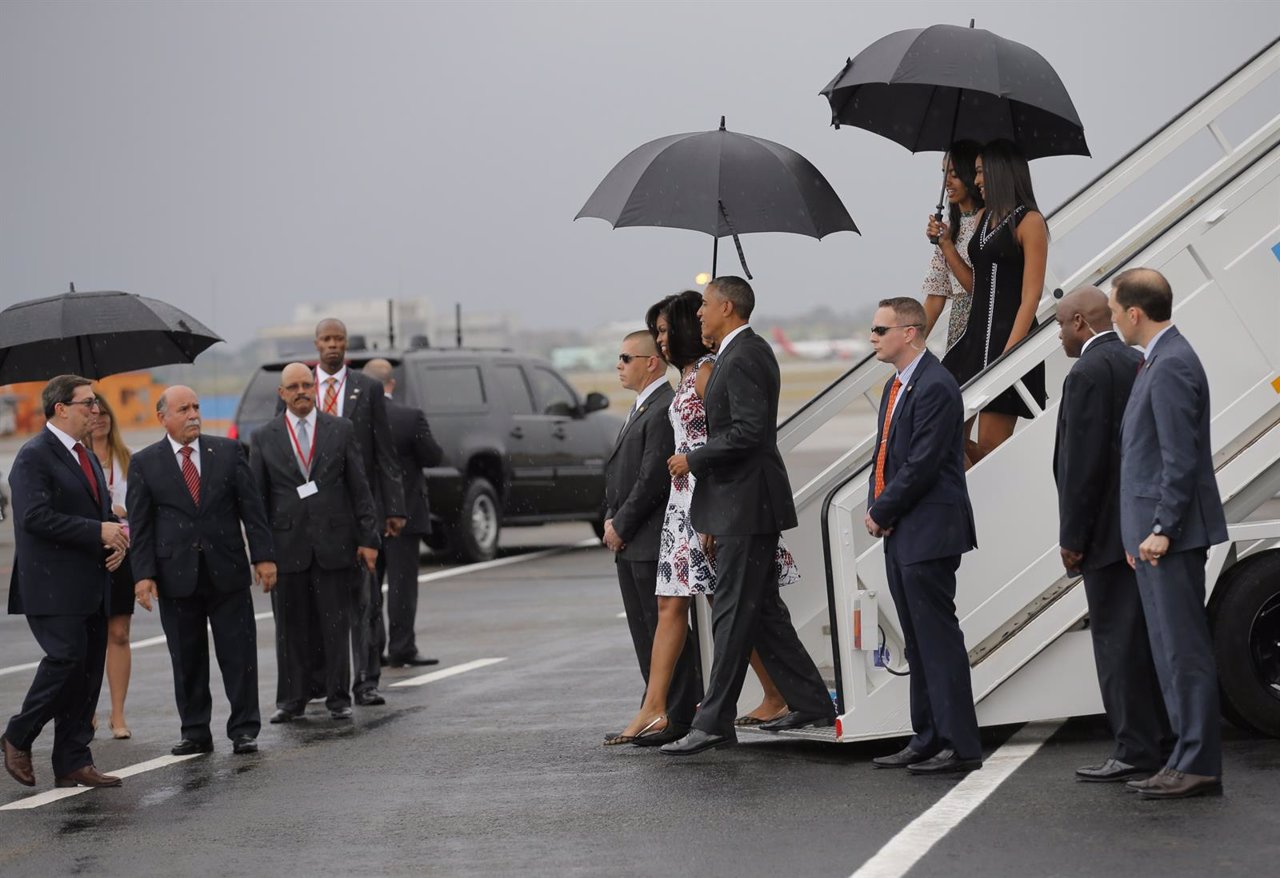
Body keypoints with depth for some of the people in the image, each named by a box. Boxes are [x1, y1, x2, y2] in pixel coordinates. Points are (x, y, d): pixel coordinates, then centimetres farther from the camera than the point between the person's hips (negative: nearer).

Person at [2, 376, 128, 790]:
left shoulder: (86, 456, 19)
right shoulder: (35, 456, -9)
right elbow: (36, 517, -20)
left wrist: (117, 537, 3)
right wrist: (99, 531, -20)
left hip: (91, 585, 9)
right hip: (54, 586, -9)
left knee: (89, 670, 6)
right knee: (67, 657, -15)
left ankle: (73, 763, 10)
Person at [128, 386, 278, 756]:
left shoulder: (228, 451, 6)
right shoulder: (145, 463, 3)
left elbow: (251, 507, 5)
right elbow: (141, 526, 1)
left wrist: (263, 556, -2)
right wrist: (143, 573, -7)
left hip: (227, 571, 1)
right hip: (176, 576, 0)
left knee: (239, 654, 1)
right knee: (187, 660, 5)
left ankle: (244, 729, 8)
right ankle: (195, 733, 14)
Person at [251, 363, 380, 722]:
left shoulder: (341, 430, 6)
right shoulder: (263, 438, 6)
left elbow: (359, 487, 5)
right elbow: (257, 498, 6)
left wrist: (367, 538, 0)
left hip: (333, 543, 0)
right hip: (287, 545, 0)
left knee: (336, 625, 3)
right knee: (290, 627, 5)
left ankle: (338, 697, 11)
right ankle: (291, 699, 12)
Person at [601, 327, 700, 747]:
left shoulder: (664, 410, -15)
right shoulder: (640, 409, 19)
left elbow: (653, 478, -19)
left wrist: (620, 526, -13)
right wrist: (612, 522, 8)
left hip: (653, 540, -10)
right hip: (630, 543, 10)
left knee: (665, 624, -5)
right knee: (644, 629, 12)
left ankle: (676, 716, -1)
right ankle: (657, 713, 17)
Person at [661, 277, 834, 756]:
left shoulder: (742, 359, -16)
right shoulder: (750, 351, 17)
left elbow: (748, 430, -25)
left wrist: (694, 460, -15)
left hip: (746, 504, -11)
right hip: (745, 503, 11)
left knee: (733, 613, -7)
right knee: (762, 609, 15)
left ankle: (714, 722, -5)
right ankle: (811, 703, 20)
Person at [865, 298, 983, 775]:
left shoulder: (935, 387, -16)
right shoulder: (896, 385, 16)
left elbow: (922, 464, -20)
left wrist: (881, 511, -10)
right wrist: (875, 507, 4)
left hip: (928, 534, -10)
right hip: (900, 534, 10)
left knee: (938, 639, -8)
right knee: (917, 643, 13)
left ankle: (960, 745, -5)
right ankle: (928, 739, 20)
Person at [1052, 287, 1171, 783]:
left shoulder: (1088, 374, -15)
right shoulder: (1137, 364, 13)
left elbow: (1083, 462, -19)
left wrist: (1072, 537, -14)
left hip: (1109, 532, -9)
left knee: (1117, 639, -5)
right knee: (1142, 636, 14)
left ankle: (1134, 752, -4)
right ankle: (1157, 740, 20)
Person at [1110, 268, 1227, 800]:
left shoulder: (1171, 366, -16)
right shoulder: (1162, 360, 16)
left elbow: (1181, 457, -20)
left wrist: (1162, 529, -20)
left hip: (1171, 536, -11)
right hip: (1157, 534, 11)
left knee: (1184, 650, -7)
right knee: (1174, 650, 13)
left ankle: (1197, 766, -5)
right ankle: (1189, 761, 18)